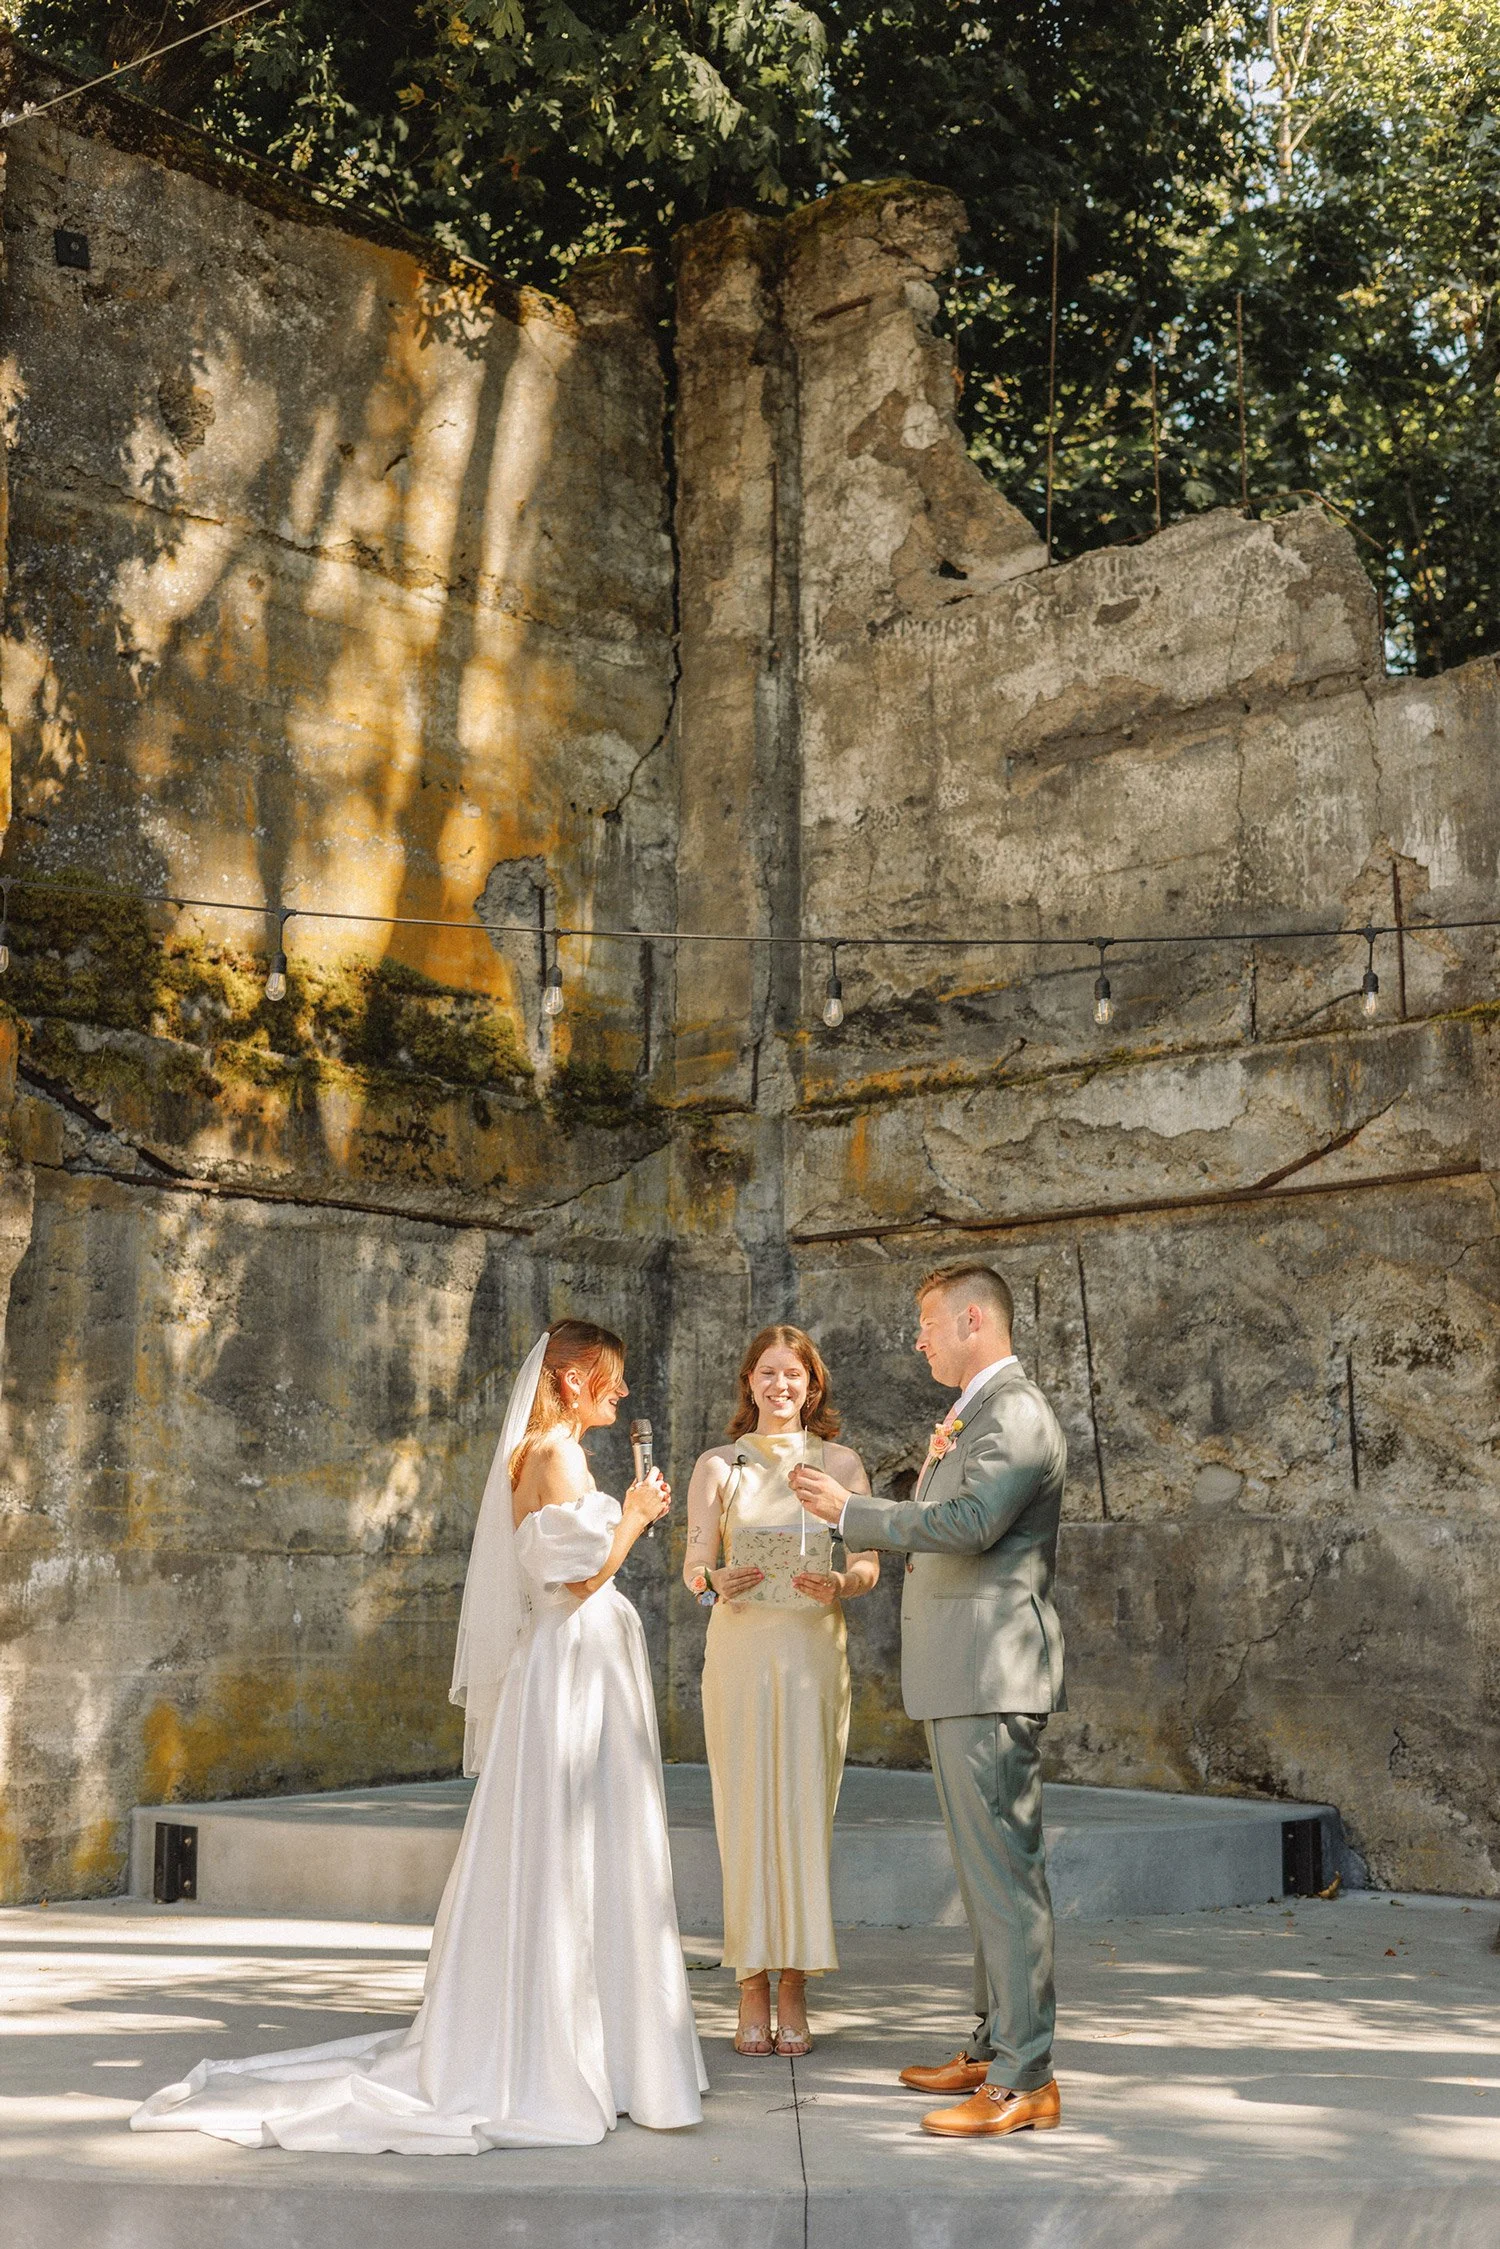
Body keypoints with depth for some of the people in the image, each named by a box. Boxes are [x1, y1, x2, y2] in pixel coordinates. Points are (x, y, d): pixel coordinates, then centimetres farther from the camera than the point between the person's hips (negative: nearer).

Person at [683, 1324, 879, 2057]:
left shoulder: (841, 1464, 10)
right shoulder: (717, 1466, 10)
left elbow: (868, 1562, 4)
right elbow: (693, 1564, 3)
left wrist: (839, 1585, -18)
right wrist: (714, 1580, -20)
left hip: (813, 1647, 0)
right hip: (740, 1647, 0)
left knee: (805, 1814, -3)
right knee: (744, 1816, -3)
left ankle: (794, 1994, 4)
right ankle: (752, 1994, 3)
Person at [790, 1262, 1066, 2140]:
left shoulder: (1015, 1413, -13)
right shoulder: (981, 1416, 21)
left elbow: (969, 1524, -27)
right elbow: (937, 1527, 19)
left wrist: (850, 1510, -20)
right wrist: (936, 1464, 1)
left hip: (992, 1676, -11)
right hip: (966, 1679, 11)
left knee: (1005, 1872, -8)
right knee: (991, 1870, 16)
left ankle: (1024, 2081, -4)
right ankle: (996, 2049, 26)